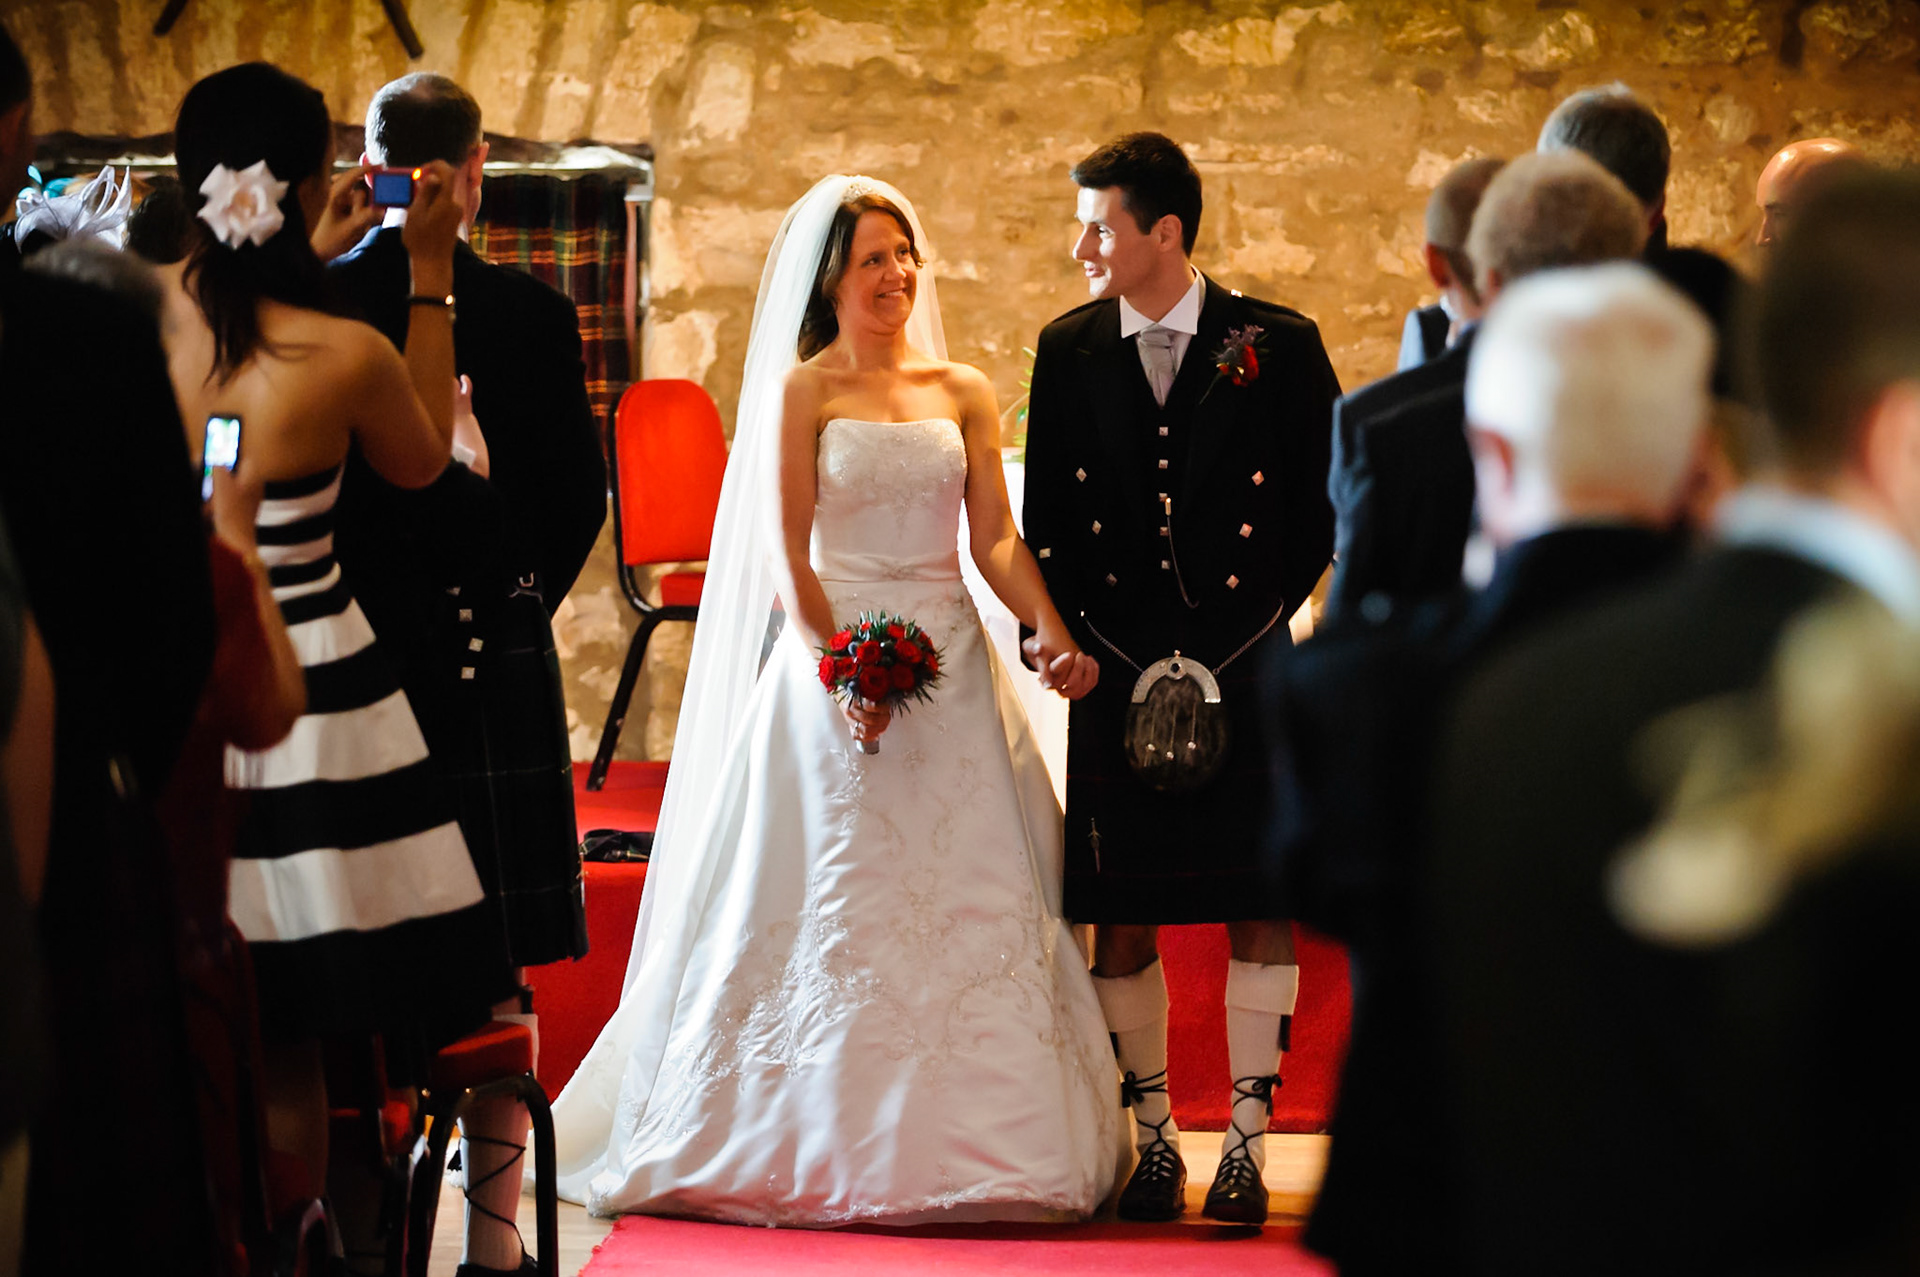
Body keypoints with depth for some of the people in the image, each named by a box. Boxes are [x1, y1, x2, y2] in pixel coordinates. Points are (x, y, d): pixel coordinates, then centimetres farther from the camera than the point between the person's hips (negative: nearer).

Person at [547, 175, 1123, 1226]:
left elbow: (996, 541, 6)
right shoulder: (803, 391, 2)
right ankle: (824, 1144, 4)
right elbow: (789, 551, -5)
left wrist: (1050, 630, -11)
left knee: (974, 905, -1)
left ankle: (962, 1138, 5)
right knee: (834, 910, -3)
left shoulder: (964, 393, 11)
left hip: (951, 665, 3)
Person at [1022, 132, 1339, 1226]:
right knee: (1121, 916, 2)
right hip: (1118, 675, 2)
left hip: (1247, 669, -2)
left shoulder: (1279, 346, -3)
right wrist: (1081, 640, -2)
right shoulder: (1068, 351, 5)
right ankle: (1154, 1138, 13)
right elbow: (1046, 524, 9)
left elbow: (1325, 502, 2)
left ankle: (1248, 1140, 8)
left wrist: (1244, 631, -3)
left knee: (1262, 907, 0)